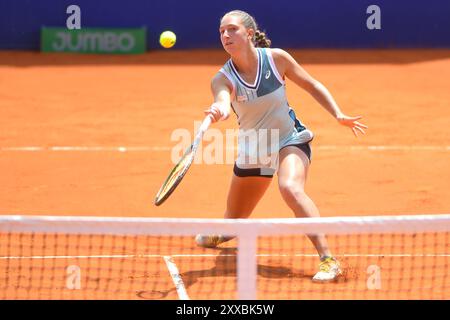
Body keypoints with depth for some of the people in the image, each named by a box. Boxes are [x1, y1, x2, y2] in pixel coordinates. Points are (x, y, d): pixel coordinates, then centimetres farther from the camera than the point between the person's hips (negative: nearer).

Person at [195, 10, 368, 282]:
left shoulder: (276, 58, -14)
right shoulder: (222, 79, -15)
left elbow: (312, 85, 0)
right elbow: (223, 104, -38)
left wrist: (339, 114, -9)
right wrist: (218, 111, -62)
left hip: (290, 141, -3)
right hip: (251, 152, 3)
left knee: (291, 188, -36)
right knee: (233, 220, 16)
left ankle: (329, 260, -37)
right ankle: (219, 235, 57)